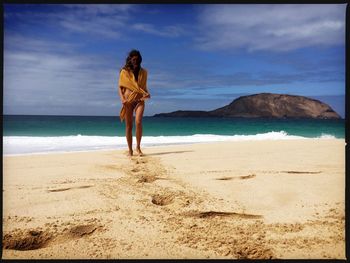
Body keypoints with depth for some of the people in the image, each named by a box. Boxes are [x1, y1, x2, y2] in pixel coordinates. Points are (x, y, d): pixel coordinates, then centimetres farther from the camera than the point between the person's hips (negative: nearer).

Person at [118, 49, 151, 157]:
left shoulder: (143, 72, 11)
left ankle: (138, 147, -5)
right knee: (129, 126, 1)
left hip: (139, 100, 1)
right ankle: (130, 150, 10)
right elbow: (120, 87, 3)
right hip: (128, 100, -1)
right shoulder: (124, 72, 5)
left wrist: (147, 93, -4)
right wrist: (122, 98, -13)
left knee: (138, 122, -20)